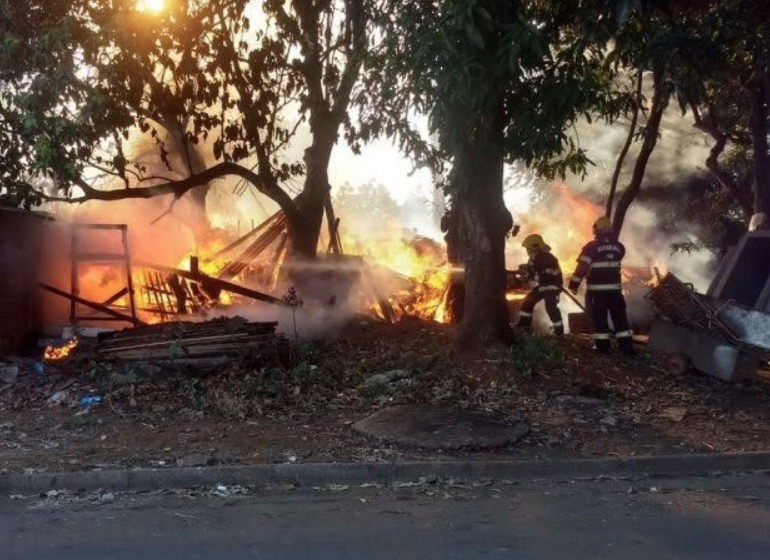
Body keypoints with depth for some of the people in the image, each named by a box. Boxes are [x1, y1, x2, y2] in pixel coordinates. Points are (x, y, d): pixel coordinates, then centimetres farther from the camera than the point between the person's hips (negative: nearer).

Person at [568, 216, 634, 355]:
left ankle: (603, 345, 4)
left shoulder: (592, 246, -11)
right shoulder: (619, 247, 4)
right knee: (619, 316, 9)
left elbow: (582, 266, -15)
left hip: (596, 289, -4)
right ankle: (626, 345, 9)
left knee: (599, 317, 4)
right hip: (614, 287, 4)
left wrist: (574, 284, -11)